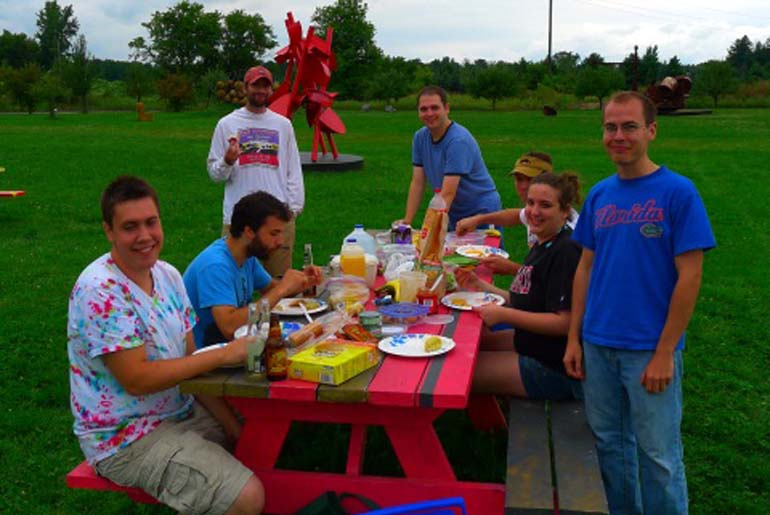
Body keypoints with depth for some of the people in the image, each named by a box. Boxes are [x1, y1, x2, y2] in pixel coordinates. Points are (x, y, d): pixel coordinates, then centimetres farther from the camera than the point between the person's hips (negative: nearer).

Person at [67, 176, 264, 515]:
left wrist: (233, 425, -3)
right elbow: (137, 380, -25)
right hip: (127, 437, -8)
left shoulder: (168, 276, 2)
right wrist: (224, 354, -22)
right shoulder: (100, 291, -22)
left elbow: (189, 361, 5)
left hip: (181, 411, 8)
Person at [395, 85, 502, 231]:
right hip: (454, 215, 6)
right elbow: (417, 183, -1)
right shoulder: (420, 137, -2)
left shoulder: (459, 140, -24)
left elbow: (448, 193, -30)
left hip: (482, 213, -5)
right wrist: (406, 222, -9)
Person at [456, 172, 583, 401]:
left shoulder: (566, 252, -21)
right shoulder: (542, 245, 10)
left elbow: (563, 322, -25)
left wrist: (503, 315, -22)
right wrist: (480, 286, 7)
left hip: (554, 369, -10)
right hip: (532, 344, 10)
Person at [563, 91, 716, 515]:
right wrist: (574, 338, 7)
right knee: (609, 444, 17)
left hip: (650, 351, -5)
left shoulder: (678, 192, -10)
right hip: (598, 345, 5)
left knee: (658, 455, 6)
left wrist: (664, 353, -14)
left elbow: (689, 277, -11)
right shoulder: (599, 194, 6)